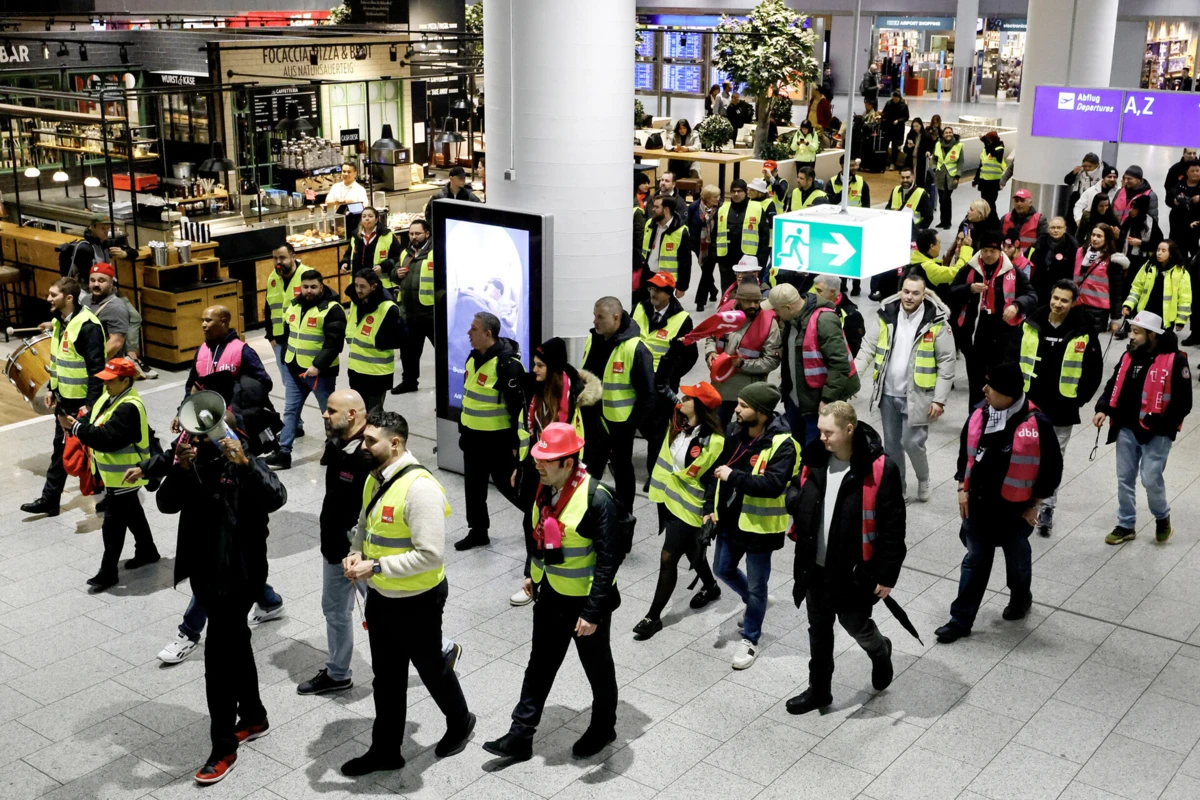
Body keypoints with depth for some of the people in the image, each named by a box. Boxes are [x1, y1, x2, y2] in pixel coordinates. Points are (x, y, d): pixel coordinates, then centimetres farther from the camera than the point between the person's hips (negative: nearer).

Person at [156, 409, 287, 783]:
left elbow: (276, 498, -29)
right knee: (235, 644, 21)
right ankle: (254, 717, 39)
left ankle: (224, 748, 4)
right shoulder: (190, 461, 3)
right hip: (204, 571, 6)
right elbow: (166, 504, -10)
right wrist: (179, 469, -27)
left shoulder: (245, 461, -13)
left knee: (219, 657, -6)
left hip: (238, 573, -6)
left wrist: (245, 463, -42)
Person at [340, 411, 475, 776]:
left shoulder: (420, 487, -27)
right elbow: (365, 524, 17)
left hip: (417, 602, -7)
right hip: (380, 597, 7)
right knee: (386, 676, 18)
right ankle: (385, 749, 33)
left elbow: (430, 554, -29)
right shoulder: (375, 478, 1)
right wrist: (355, 552, -5)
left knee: (431, 668, 15)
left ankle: (459, 723, 42)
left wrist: (375, 567, -28)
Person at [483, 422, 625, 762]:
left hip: (585, 600, -6)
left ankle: (603, 726, 38)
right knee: (540, 664, 15)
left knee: (597, 667, 15)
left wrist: (593, 611, -24)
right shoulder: (545, 486, -5)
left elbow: (609, 560, -25)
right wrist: (532, 573, 18)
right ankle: (520, 735, 25)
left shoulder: (597, 500, -27)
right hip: (550, 593, 7)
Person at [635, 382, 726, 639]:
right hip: (668, 498, 8)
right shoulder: (676, 423, -4)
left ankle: (653, 616, 8)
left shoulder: (714, 441, -25)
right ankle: (710, 587, 52)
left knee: (668, 559, -4)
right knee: (691, 549, 27)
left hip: (689, 507, -8)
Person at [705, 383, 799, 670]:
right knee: (722, 570, 23)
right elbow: (717, 467, 8)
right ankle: (755, 602, 50)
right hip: (730, 519, 7)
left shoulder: (782, 444, -23)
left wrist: (733, 476, -31)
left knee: (756, 584, 8)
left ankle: (750, 639, 28)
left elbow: (774, 484, -33)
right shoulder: (734, 431, -2)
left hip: (759, 526, -7)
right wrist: (710, 506, 3)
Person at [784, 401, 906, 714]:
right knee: (819, 629, 17)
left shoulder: (880, 469, -20)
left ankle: (880, 653, 47)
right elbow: (797, 493, 15)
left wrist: (887, 574, -14)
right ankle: (818, 690, 33)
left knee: (855, 624, 13)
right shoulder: (815, 460, -3)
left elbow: (893, 525, -15)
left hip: (853, 569, -5)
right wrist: (795, 498, -10)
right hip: (816, 566, 5)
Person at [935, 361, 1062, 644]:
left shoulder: (1036, 423, -20)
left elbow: (1053, 467, -9)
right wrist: (963, 488, 3)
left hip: (1015, 509, -3)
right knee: (975, 561, 10)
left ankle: (1021, 599, 47)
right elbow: (965, 451, 9)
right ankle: (961, 620, 15)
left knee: (1017, 560, 19)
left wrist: (1035, 503, -7)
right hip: (979, 504, 4)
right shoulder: (979, 414, -5)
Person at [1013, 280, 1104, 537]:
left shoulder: (1084, 333, -7)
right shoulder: (1030, 326, -2)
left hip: (1061, 409, -2)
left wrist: (1079, 399, -4)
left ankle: (1047, 508, 18)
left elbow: (1094, 371, 0)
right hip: (1028, 405, 2)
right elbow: (1012, 359, 6)